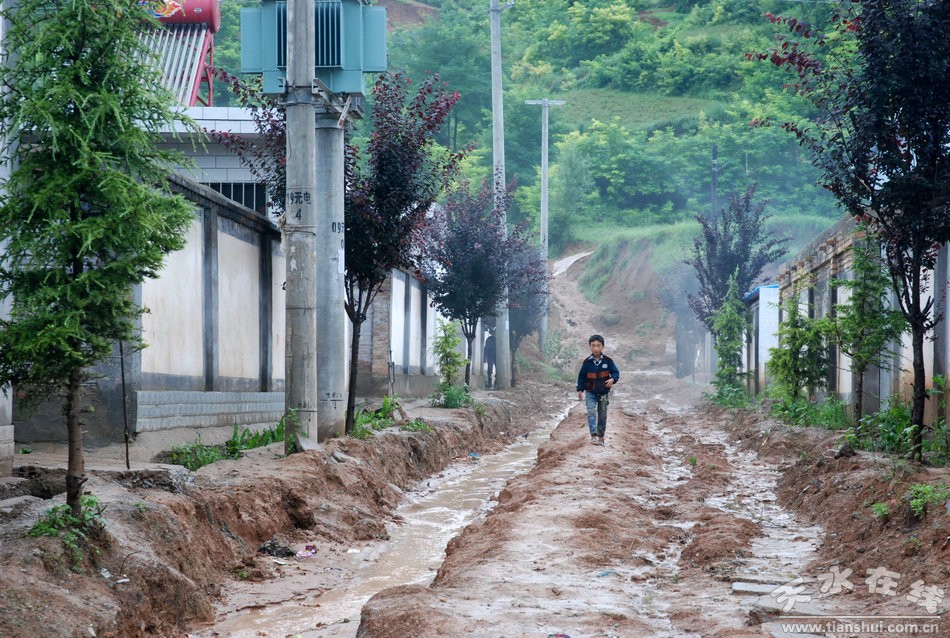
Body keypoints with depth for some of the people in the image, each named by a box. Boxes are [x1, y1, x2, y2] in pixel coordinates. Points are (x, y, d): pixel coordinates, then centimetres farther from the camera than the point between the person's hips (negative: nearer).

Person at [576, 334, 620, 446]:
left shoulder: (608, 361, -5)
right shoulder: (587, 362, -3)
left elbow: (615, 372, -2)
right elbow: (581, 376, 5)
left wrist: (613, 379, -23)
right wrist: (580, 390, 4)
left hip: (603, 393, 1)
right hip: (590, 393, -1)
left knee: (602, 416, 9)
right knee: (591, 412, -19)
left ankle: (601, 437, 21)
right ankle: (593, 435, -25)